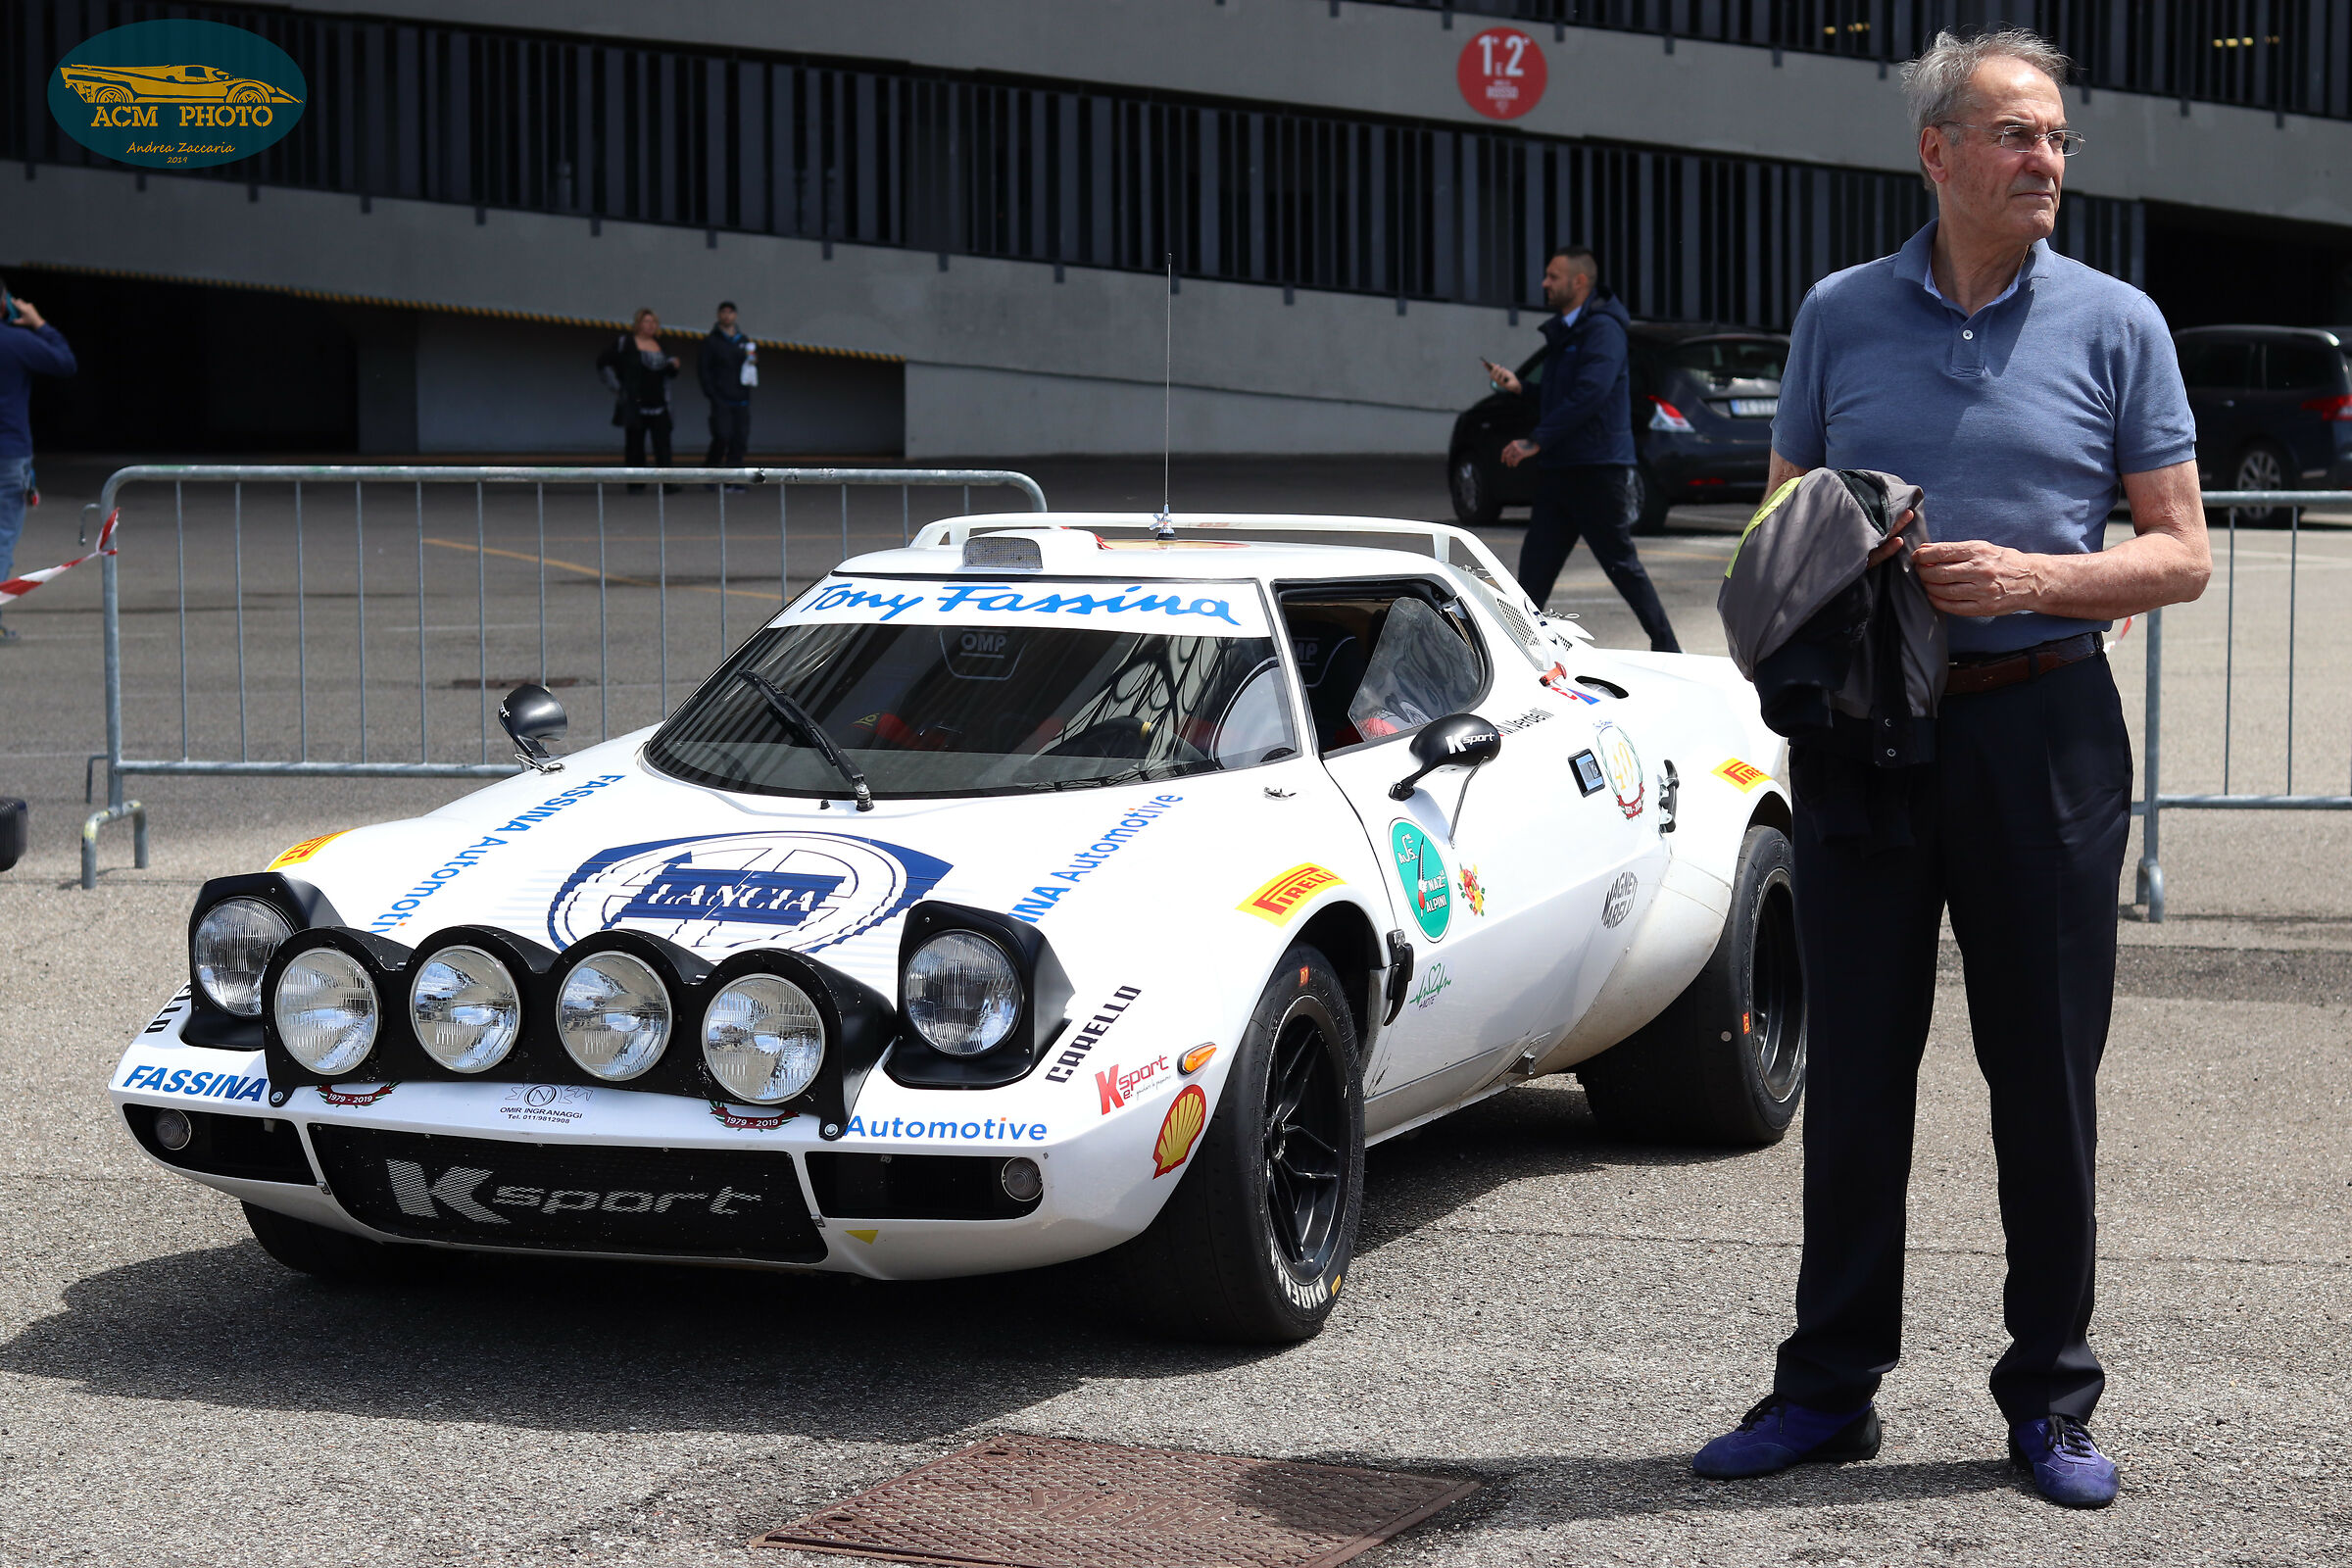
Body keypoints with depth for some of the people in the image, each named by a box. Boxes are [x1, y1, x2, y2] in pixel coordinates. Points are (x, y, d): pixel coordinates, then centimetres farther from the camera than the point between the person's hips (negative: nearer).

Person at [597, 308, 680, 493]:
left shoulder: (660, 345, 14)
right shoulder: (624, 343, -2)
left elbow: (669, 374, 24)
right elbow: (603, 363, -1)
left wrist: (673, 366, 1)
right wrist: (616, 386, -5)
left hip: (658, 404, 4)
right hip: (634, 405, -4)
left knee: (662, 443, -7)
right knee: (634, 443, 2)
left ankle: (666, 483, -12)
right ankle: (635, 484, 10)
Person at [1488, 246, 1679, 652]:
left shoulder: (1603, 329, -12)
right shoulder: (1561, 333, 19)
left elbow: (1589, 395, -24)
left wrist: (1535, 442, -23)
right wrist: (1519, 387, 10)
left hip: (1598, 470, -9)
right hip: (1557, 468, 9)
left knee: (1621, 564, -4)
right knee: (1535, 565, 3)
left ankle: (1666, 648, 5)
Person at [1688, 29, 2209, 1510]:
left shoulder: (2116, 323, 2)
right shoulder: (1840, 314, 8)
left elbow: (2181, 555, 1)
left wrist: (2028, 576, -15)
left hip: (2041, 728, -2)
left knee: (2046, 1070, 3)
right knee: (1855, 1064, 6)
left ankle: (2053, 1398, 14)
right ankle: (1831, 1384, 16)